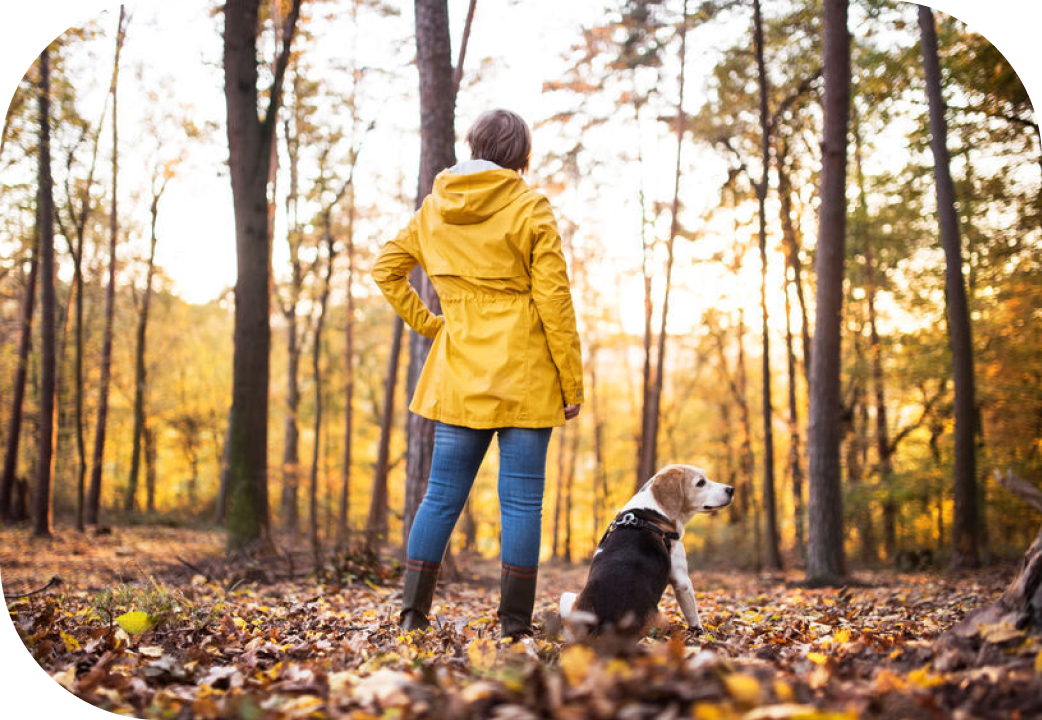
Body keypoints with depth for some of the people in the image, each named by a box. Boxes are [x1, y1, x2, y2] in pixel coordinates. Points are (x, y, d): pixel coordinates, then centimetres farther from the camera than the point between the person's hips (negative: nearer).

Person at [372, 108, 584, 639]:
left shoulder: (434, 208, 9)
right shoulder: (530, 207, -6)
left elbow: (386, 267, 15)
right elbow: (553, 299, -8)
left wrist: (426, 323, 14)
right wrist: (571, 383, -4)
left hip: (458, 371, 4)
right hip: (524, 375, -4)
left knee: (441, 495, 11)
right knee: (520, 500, 1)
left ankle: (413, 612, 11)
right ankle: (515, 624, 5)